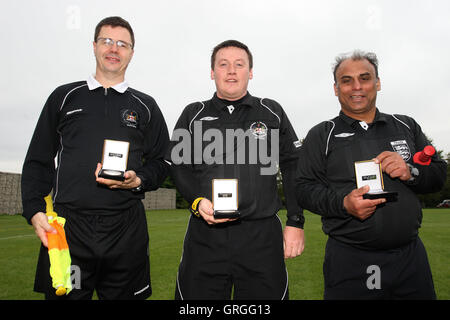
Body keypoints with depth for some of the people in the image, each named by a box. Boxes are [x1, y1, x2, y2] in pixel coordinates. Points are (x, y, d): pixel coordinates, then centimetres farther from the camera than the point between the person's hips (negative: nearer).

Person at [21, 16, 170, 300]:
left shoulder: (145, 106, 12)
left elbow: (162, 162, 12)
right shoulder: (65, 96, 11)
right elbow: (38, 161, 10)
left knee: (124, 295, 10)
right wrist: (35, 211, -2)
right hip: (68, 226, 0)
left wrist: (138, 181, -8)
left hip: (126, 231, 1)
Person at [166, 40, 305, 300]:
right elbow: (178, 165, 8)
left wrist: (296, 222, 3)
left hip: (262, 233, 0)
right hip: (205, 234, 1)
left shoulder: (272, 112, 10)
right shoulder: (193, 115, 10)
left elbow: (293, 166, 9)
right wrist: (197, 202, -10)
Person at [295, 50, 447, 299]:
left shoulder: (407, 126, 11)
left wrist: (410, 172, -10)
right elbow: (304, 187, -4)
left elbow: (438, 174, 11)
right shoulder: (321, 135, 2)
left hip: (410, 255, 4)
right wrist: (343, 203, -21)